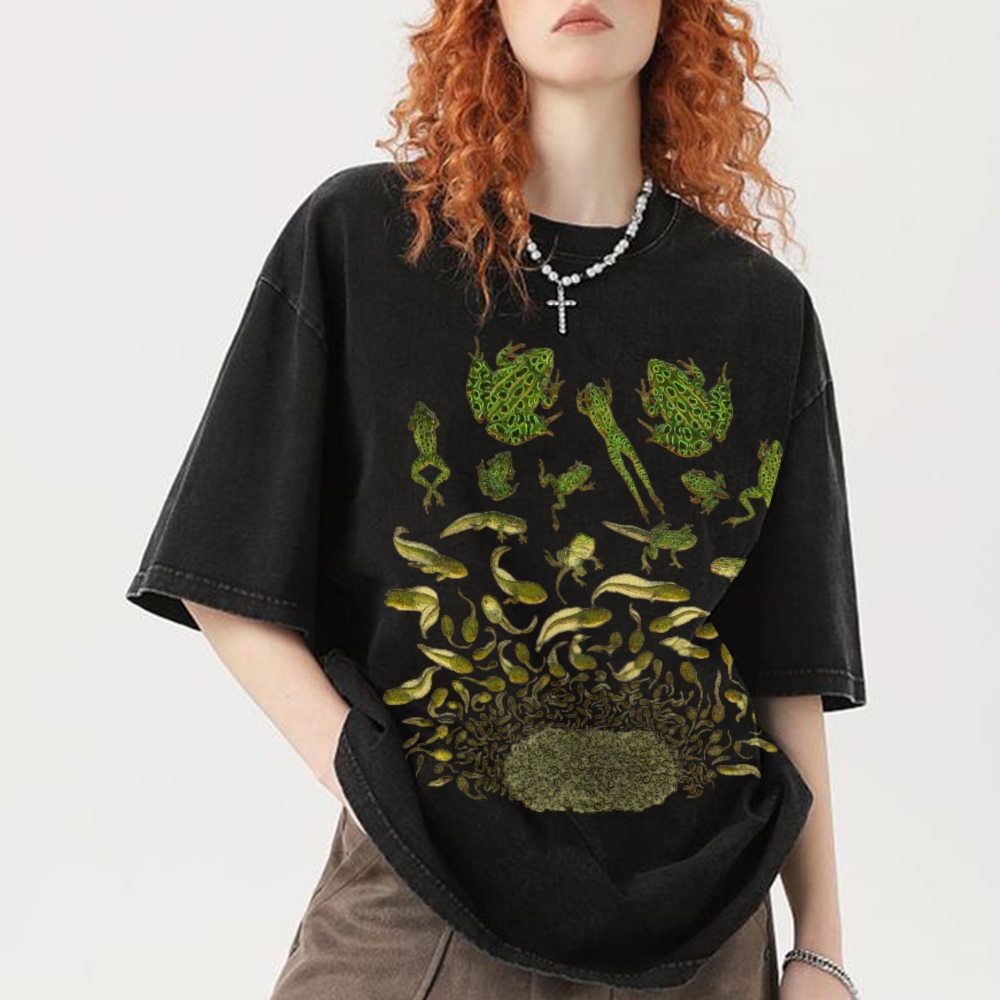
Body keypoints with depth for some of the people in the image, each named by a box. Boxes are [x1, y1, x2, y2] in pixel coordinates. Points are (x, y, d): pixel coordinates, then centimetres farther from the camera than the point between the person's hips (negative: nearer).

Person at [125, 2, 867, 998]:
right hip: (421, 895, -2)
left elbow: (787, 664, 4)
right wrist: (365, 782, -11)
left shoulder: (763, 309, 4)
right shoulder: (359, 235, -1)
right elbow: (224, 583, 0)